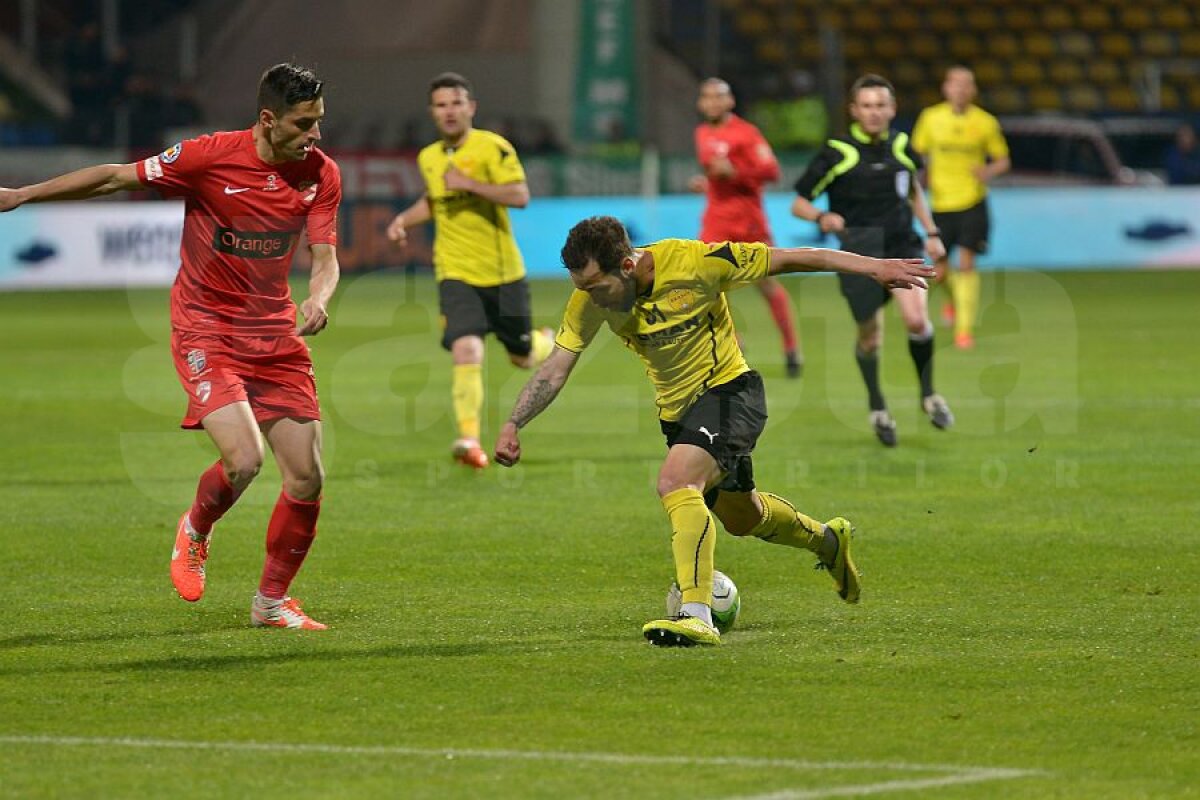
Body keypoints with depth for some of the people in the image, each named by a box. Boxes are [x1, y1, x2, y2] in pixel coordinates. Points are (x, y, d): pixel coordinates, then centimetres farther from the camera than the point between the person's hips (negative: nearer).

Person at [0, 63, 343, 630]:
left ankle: (272, 600, 19)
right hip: (206, 328, -4)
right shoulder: (211, 156, -16)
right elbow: (118, 177, -6)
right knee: (243, 460, -23)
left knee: (307, 478, -1)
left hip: (275, 333, 4)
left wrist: (317, 298, -28)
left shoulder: (321, 174, -4)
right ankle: (195, 532, 12)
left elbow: (324, 256, -4)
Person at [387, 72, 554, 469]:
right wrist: (404, 219, 11)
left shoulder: (492, 147, -10)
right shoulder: (428, 158, 8)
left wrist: (469, 183, -26)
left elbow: (520, 195, -21)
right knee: (466, 353, -20)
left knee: (523, 358, 13)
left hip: (503, 273, -2)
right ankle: (469, 438, -20)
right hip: (456, 275, 2)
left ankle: (548, 343, 49)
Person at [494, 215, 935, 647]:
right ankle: (828, 540, 53)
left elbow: (790, 259, -18)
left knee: (675, 482, -31)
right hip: (676, 408, 7)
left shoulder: (693, 262, -27)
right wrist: (512, 425, -22)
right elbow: (555, 370, -8)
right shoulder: (590, 298, -14)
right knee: (740, 516, 24)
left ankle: (697, 615, -34)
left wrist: (874, 267, -15)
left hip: (728, 389, -7)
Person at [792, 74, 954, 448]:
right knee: (870, 336, 5)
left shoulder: (900, 147, 5)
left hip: (902, 246, 2)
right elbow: (799, 204, -2)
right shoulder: (835, 153, -7)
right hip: (859, 253, -2)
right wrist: (822, 217, -23)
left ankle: (928, 395, 3)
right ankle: (877, 409, 29)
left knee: (917, 320, -19)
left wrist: (931, 233, 17)